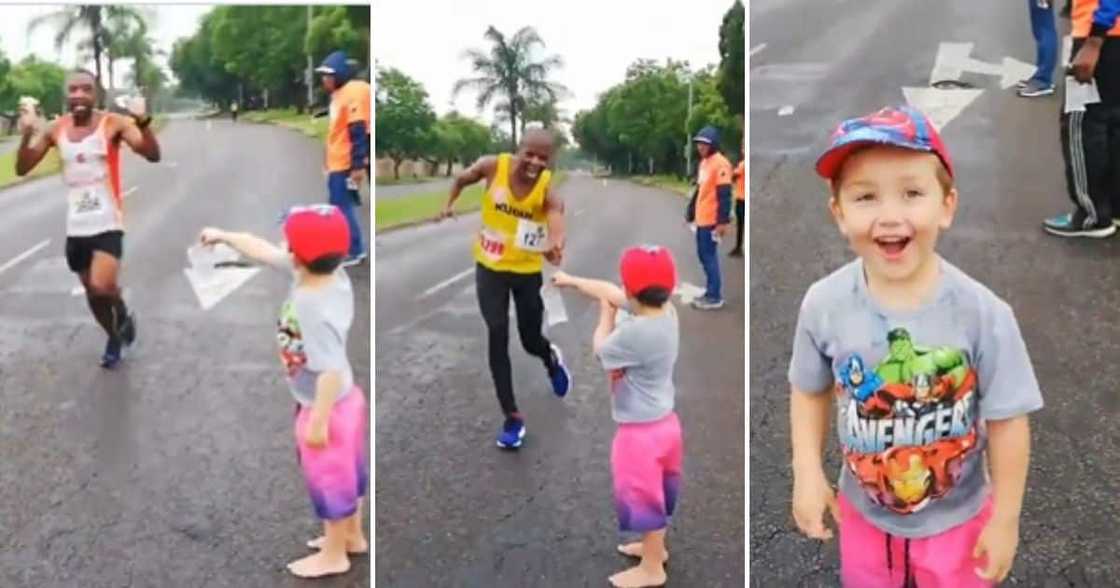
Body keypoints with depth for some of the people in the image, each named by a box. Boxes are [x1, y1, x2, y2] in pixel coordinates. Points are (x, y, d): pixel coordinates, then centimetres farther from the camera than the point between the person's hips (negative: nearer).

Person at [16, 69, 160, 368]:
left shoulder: (113, 123, -9)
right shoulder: (55, 130, 3)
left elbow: (152, 155, -21)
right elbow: (22, 169, 2)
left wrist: (142, 122, -39)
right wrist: (26, 134, -15)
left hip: (108, 223, -5)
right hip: (76, 227, 5)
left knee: (102, 287, -23)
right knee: (92, 291, 16)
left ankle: (124, 315, 11)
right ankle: (115, 338, 41)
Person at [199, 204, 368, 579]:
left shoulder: (314, 309, -36)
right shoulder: (332, 276, -10)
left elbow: (331, 370, -35)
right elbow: (266, 252, 3)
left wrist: (318, 422, -27)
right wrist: (224, 236, 12)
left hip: (327, 407, -9)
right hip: (345, 399, 9)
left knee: (330, 481, 12)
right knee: (346, 474, 25)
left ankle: (334, 555, 33)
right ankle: (353, 536, 46)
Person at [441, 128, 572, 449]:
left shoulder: (548, 190, -24)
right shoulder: (493, 166, -18)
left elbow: (556, 219, -47)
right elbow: (462, 178, 6)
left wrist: (556, 247, -66)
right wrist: (450, 204, -2)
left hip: (527, 271, -1)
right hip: (490, 267, 1)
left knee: (531, 340, 8)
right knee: (497, 335, -8)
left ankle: (552, 359, 49)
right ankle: (512, 417, 4)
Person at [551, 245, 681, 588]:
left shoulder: (634, 332, -33)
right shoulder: (666, 312, -6)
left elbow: (601, 353, -12)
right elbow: (609, 291, 7)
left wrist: (606, 316, 2)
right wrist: (571, 281, 19)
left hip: (641, 431, -8)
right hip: (663, 421, 9)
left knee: (643, 496, 11)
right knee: (654, 492, 26)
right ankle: (655, 547, 47)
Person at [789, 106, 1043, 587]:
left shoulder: (982, 314, -26)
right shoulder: (824, 305, -20)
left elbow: (1007, 420, -16)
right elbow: (809, 391, -4)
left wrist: (1005, 519, -10)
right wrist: (807, 474, -8)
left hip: (956, 517, -1)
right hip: (864, 513, 2)